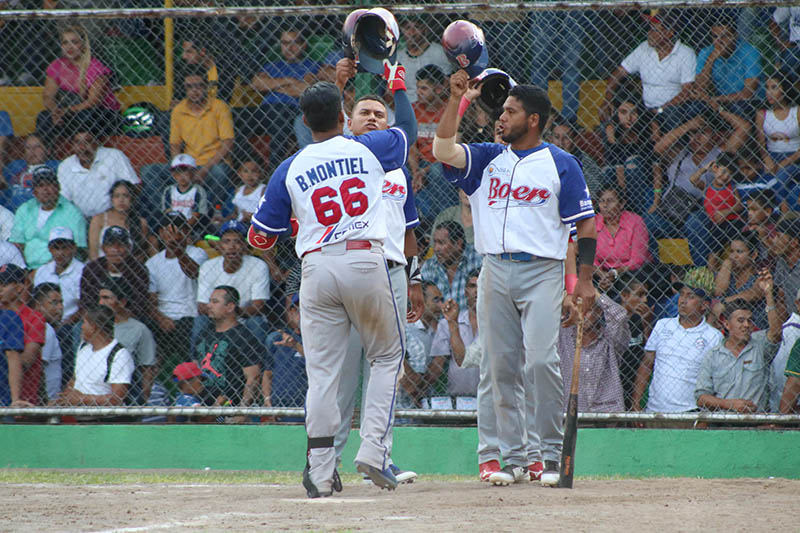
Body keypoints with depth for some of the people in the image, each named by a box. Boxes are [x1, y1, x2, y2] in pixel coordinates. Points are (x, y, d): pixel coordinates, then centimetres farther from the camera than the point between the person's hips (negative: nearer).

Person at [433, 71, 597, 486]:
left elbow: (585, 223, 3)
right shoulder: (488, 159, 14)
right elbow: (443, 150, -1)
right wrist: (456, 98, -7)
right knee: (501, 366, 2)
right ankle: (513, 457, 9)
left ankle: (552, 455, -9)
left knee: (540, 361, -15)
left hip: (541, 270, -4)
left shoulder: (560, 164, 4)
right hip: (495, 272, 4)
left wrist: (584, 279, -5)